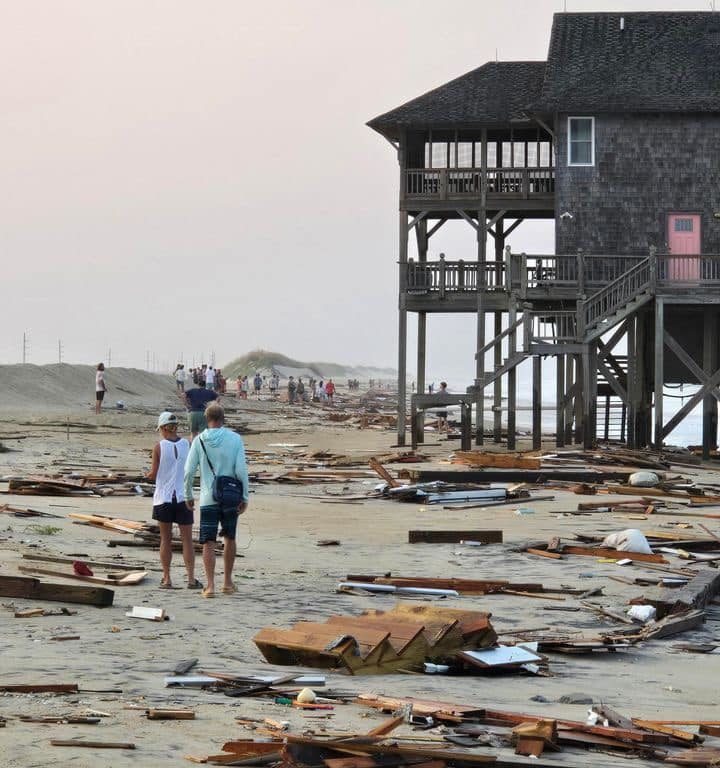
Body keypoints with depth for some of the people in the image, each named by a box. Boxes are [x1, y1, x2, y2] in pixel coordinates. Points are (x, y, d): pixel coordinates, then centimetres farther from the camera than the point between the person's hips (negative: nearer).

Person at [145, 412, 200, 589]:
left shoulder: (159, 447, -8)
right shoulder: (186, 444, -1)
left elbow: (154, 475, -3)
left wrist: (147, 475, 19)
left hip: (164, 497, -1)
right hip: (183, 496, 1)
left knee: (165, 539, 8)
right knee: (187, 539, 5)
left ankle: (166, 578, 10)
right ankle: (191, 578, -1)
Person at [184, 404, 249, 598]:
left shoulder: (199, 441, -3)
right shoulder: (235, 439, -3)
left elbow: (189, 471, -3)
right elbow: (241, 470, -8)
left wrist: (188, 495, 10)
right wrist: (245, 497, 0)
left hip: (208, 499, -1)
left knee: (208, 542, 0)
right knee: (229, 538, 18)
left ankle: (210, 585, -9)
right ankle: (227, 582, 24)